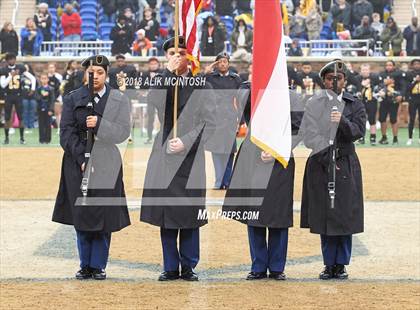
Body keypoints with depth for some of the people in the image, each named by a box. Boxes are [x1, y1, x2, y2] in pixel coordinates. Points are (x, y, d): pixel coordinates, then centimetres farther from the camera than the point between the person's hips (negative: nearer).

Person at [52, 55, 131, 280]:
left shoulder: (118, 100, 5)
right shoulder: (72, 99, 7)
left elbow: (123, 133, -3)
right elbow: (66, 133, 0)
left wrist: (99, 124, -19)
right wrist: (82, 159, -10)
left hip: (106, 166, -1)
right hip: (78, 165, 1)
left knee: (103, 217, -2)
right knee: (81, 215, 2)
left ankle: (98, 266, 8)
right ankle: (85, 266, 11)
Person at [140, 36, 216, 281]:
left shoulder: (203, 87, 5)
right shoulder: (160, 82, 12)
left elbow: (210, 124, 0)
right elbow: (153, 102, -10)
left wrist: (186, 141, -12)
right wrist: (168, 73, -13)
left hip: (190, 158, -2)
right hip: (164, 158, 2)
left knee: (189, 215, 1)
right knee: (165, 215, 3)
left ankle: (189, 266, 10)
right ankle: (171, 267, 11)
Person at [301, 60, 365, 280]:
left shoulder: (355, 105, 6)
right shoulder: (314, 104, 2)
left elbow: (359, 131, -8)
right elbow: (311, 134, -7)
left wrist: (343, 121, -26)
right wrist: (326, 157, -15)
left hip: (346, 164, 0)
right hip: (320, 163, 0)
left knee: (344, 215, -1)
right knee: (324, 215, 1)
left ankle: (341, 264, 8)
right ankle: (329, 264, 10)